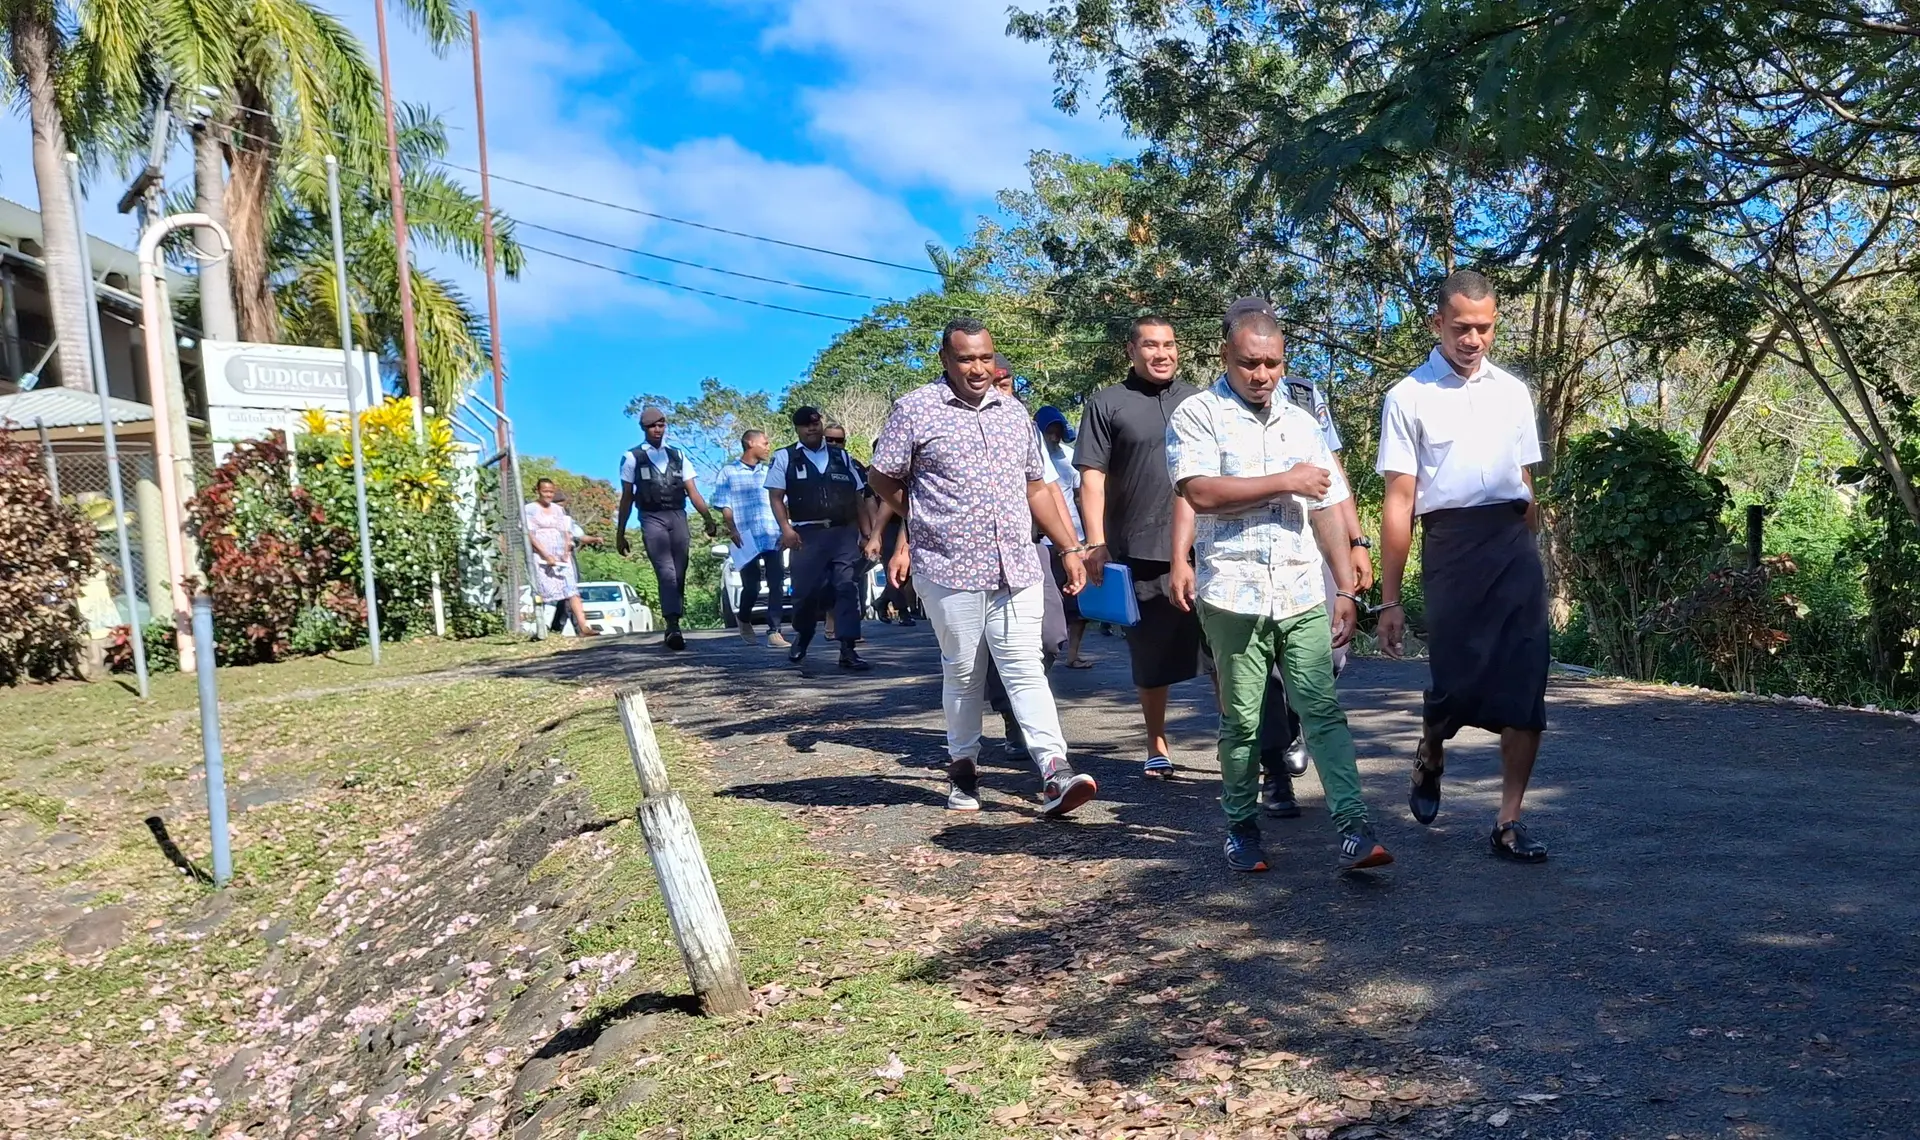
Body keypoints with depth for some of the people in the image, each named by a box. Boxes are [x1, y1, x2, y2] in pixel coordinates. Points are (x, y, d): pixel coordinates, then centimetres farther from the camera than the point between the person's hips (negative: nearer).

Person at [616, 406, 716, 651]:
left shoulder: (678, 456, 15)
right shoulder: (633, 458, 8)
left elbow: (693, 492, 11)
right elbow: (627, 498, 9)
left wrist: (708, 519, -2)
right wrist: (620, 533, 7)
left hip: (678, 517, 3)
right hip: (652, 518, -3)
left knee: (679, 575, 2)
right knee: (666, 572, -17)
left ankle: (673, 627, 10)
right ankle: (673, 627, -25)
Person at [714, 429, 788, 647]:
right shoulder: (729, 473, 4)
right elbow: (725, 506, 1)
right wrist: (732, 530, -12)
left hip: (773, 538, 3)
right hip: (747, 540, -3)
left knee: (777, 586, -6)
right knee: (751, 587, 3)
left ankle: (774, 632, -3)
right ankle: (744, 619, 32)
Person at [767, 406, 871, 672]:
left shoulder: (842, 458, 15)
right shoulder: (785, 458, 7)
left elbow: (857, 499, 16)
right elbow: (776, 497, 2)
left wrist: (866, 532, 9)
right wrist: (786, 528, -12)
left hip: (844, 533, 2)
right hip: (808, 535, -2)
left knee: (848, 588, -8)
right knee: (806, 590, 4)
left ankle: (847, 651, -7)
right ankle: (802, 638, 32)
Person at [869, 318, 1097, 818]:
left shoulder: (1013, 411, 15)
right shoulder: (914, 410, 0)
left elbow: (1035, 486, 19)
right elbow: (883, 479, 6)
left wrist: (1069, 548, 14)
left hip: (1017, 570, 3)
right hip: (949, 570, -3)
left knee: (1026, 670, -4)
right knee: (962, 675, 7)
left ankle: (1055, 773, -10)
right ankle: (963, 768, 22)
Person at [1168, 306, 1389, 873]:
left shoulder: (1301, 423, 17)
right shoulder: (1197, 414, 1)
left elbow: (1328, 509, 17)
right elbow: (1199, 492, -15)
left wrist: (1347, 589, 11)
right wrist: (1287, 481, -8)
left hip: (1304, 595, 3)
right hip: (1233, 593, -3)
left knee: (1323, 709, -4)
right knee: (1241, 720, 5)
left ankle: (1355, 831, -6)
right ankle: (1242, 829, 19)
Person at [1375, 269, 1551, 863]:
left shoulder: (1512, 392, 14)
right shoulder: (1409, 397, 0)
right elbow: (1398, 502, -3)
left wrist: (1528, 558, 19)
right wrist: (1389, 599, -4)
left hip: (1515, 545, 4)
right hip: (1450, 543, -4)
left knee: (1524, 688, -1)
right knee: (1458, 683, -4)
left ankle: (1509, 822, 9)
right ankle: (1429, 755, 31)